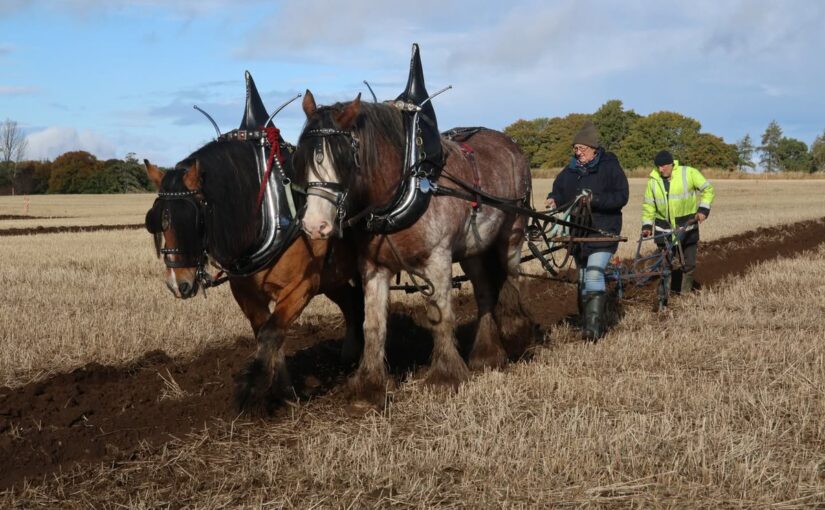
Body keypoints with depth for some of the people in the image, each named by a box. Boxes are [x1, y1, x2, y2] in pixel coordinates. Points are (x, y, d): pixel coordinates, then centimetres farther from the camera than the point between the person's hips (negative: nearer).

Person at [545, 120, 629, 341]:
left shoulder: (610, 167, -7)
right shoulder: (571, 169, 8)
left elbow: (621, 197, -12)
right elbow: (559, 189, 10)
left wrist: (595, 199, -25)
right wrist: (554, 199, -14)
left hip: (602, 232, -6)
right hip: (578, 232, 6)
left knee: (594, 274, -18)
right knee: (583, 278, 13)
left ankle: (593, 325, -17)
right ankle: (588, 320, 25)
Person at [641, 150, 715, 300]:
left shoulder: (689, 173, -8)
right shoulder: (653, 180, 1)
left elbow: (707, 189, -3)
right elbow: (649, 205, 7)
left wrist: (703, 209, -14)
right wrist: (647, 225, -2)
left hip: (687, 227, -1)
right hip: (664, 229, 2)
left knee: (689, 263, 4)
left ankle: (685, 294, 17)